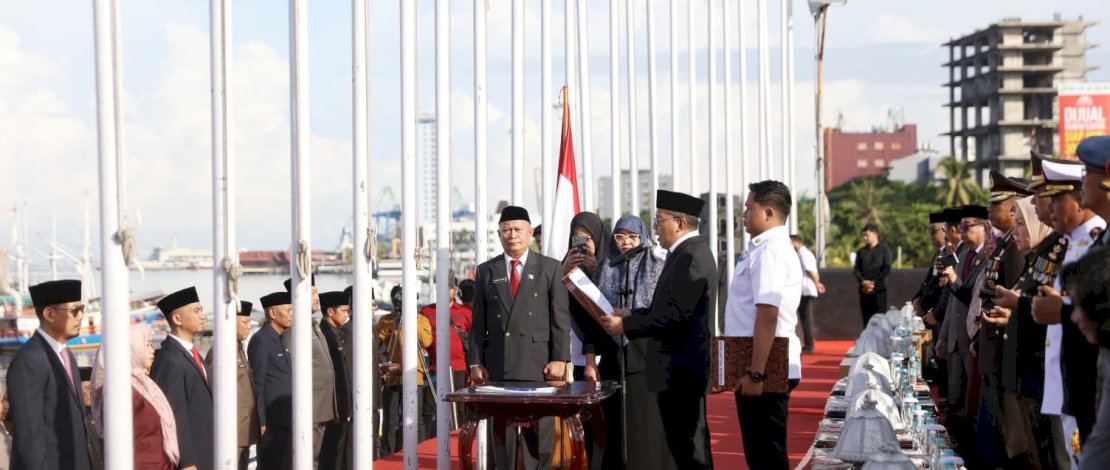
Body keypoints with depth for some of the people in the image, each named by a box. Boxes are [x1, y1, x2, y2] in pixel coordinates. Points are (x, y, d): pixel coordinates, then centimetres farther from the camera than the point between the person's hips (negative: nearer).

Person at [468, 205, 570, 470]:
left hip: (538, 364, -2)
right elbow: (478, 321, 9)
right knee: (502, 428, 4)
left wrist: (560, 359, -6)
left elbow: (561, 319, 2)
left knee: (538, 431, -1)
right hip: (498, 365, 2)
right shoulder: (486, 271, 11)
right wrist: (476, 362, 2)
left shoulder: (550, 268, 6)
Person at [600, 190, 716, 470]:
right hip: (680, 366, 10)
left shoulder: (691, 256, -18)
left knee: (688, 447, -5)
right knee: (681, 443, 14)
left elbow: (675, 314, -24)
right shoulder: (688, 252, 15)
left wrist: (626, 326, -17)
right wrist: (632, 314, 10)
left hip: (681, 369, -10)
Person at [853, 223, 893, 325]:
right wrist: (863, 281, -11)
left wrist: (874, 283, -11)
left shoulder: (884, 250, 5)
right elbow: (856, 270, 8)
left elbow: (886, 269, -3)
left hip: (879, 290, -4)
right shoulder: (861, 252, 16)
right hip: (864, 290, 4)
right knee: (866, 320, 3)